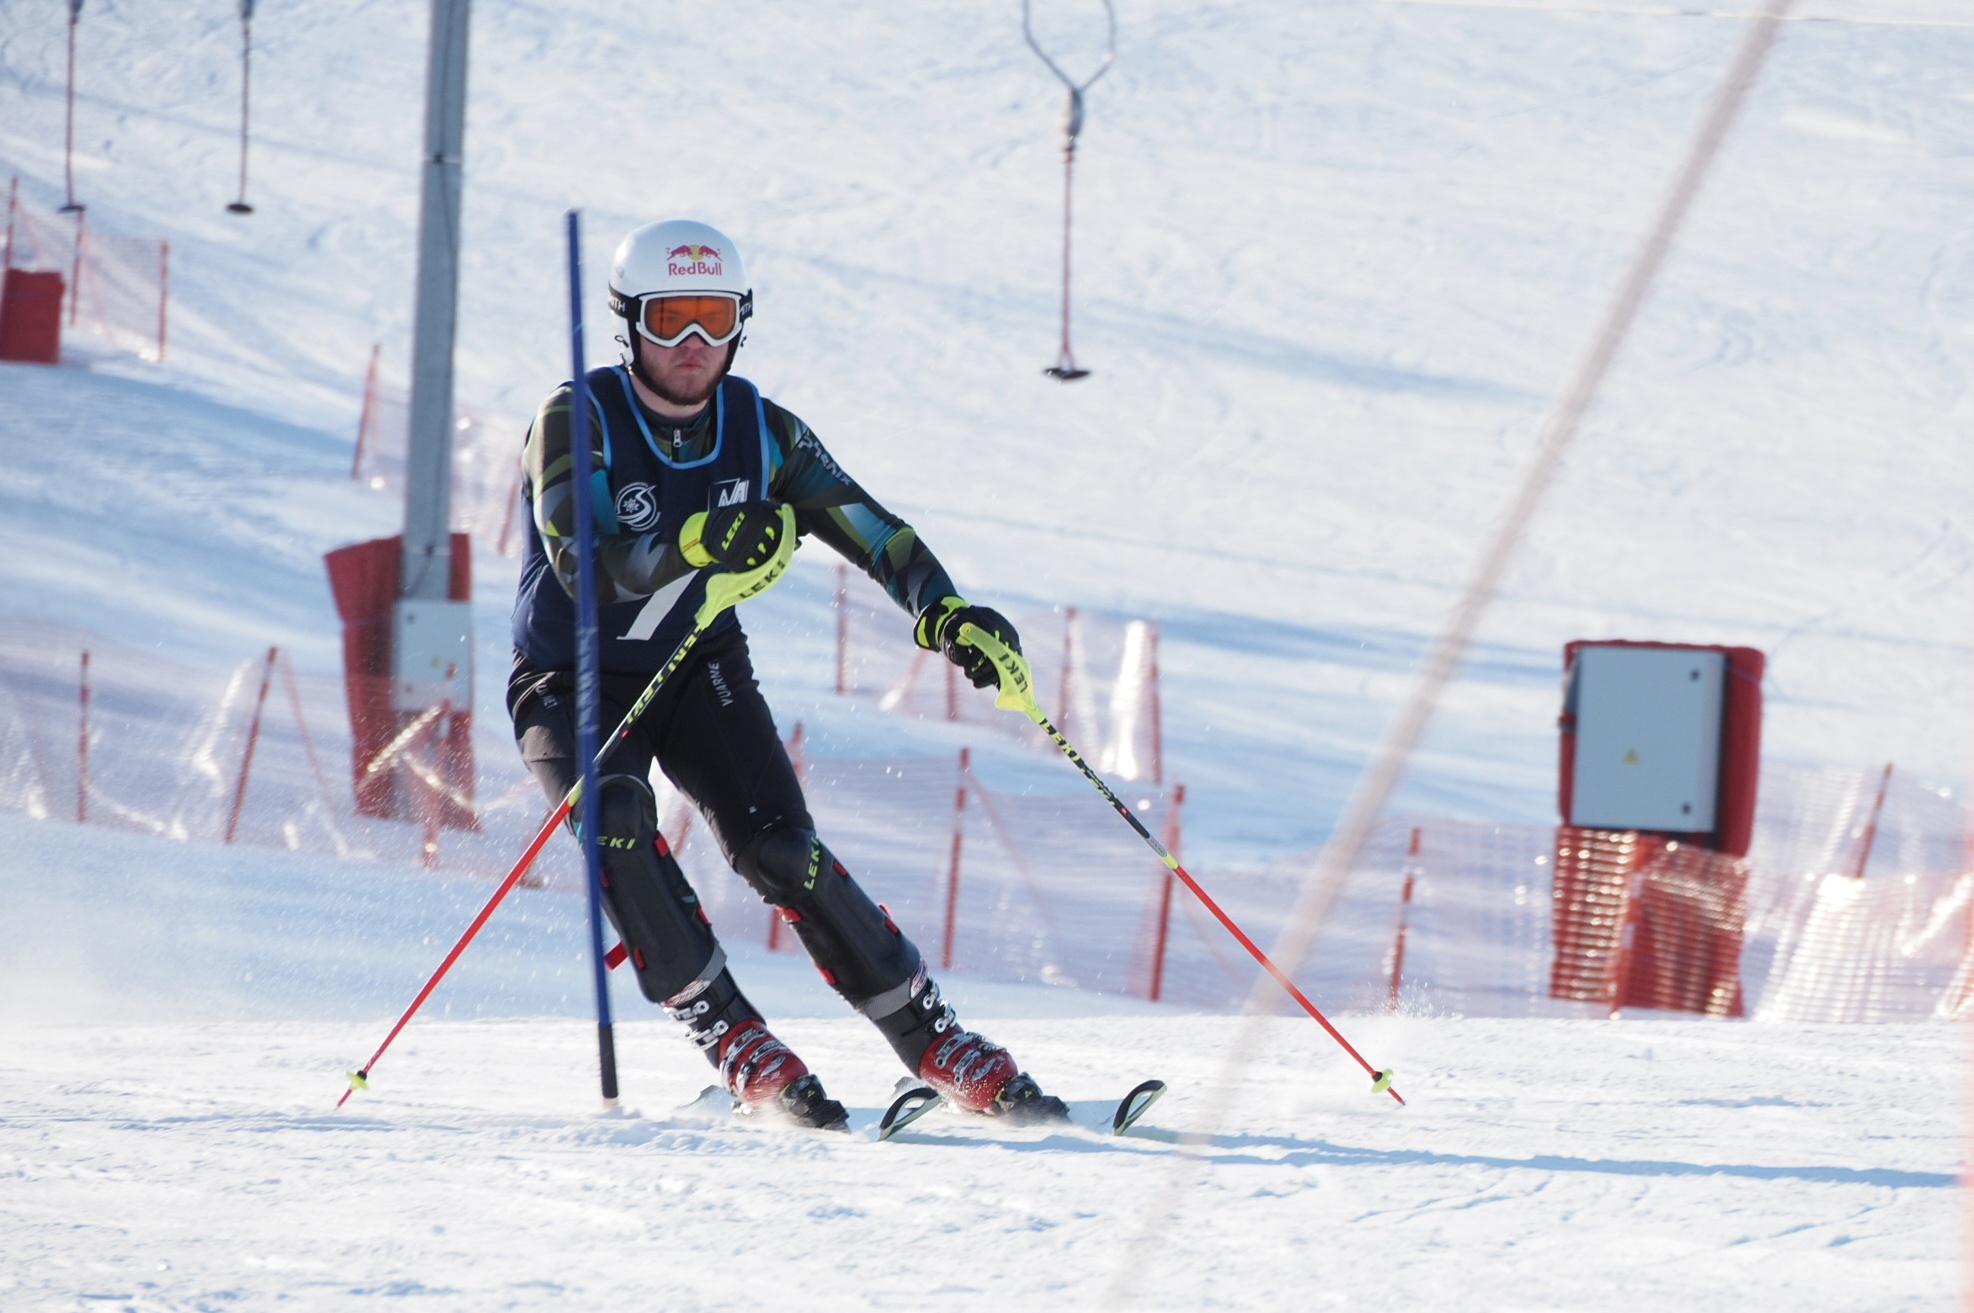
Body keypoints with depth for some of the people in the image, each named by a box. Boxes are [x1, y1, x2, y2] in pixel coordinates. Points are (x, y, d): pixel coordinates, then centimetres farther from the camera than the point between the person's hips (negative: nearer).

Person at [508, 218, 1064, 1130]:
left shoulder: (758, 429, -6)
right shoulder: (578, 420, -19)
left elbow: (866, 528, -12)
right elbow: (583, 562, -33)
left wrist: (944, 612, -32)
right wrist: (690, 547, -52)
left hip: (700, 672, 3)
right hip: (576, 681, -3)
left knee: (781, 851, -17)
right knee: (617, 825, -32)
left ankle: (934, 1042, -10)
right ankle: (732, 1041, -21)